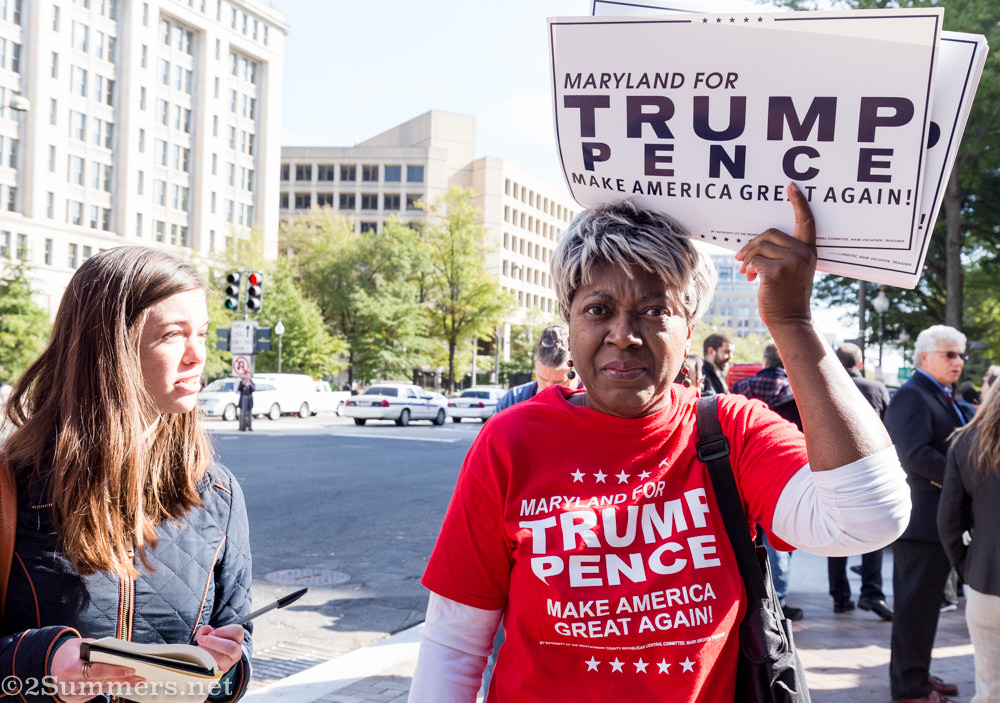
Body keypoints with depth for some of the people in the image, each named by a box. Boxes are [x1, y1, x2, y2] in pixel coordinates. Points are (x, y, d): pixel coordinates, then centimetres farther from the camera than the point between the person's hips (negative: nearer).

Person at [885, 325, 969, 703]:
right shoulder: (912, 396, -14)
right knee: (916, 603, -2)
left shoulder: (943, 398, 19)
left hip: (940, 520, 10)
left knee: (926, 601, 17)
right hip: (922, 518, -10)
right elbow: (916, 455, -25)